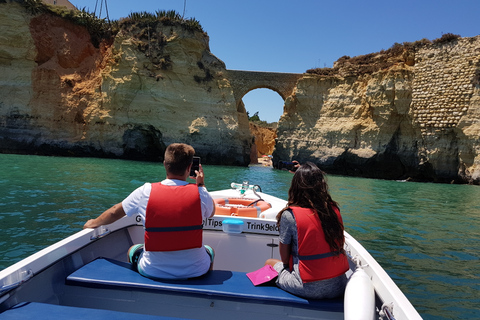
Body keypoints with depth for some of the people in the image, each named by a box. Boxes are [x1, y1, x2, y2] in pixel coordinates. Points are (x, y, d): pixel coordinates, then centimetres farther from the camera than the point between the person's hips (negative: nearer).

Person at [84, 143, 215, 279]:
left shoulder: (146, 192, -9)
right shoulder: (200, 193, -12)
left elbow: (115, 212, 7)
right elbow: (211, 213, 10)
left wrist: (93, 223, 26)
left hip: (153, 271, 1)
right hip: (195, 271, 0)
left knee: (133, 251, 33)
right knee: (209, 251, 33)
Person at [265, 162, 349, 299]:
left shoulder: (289, 215, -15)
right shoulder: (334, 209, -2)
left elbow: (285, 258, -7)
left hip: (308, 288, -5)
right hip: (338, 285, 5)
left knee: (269, 263, 20)